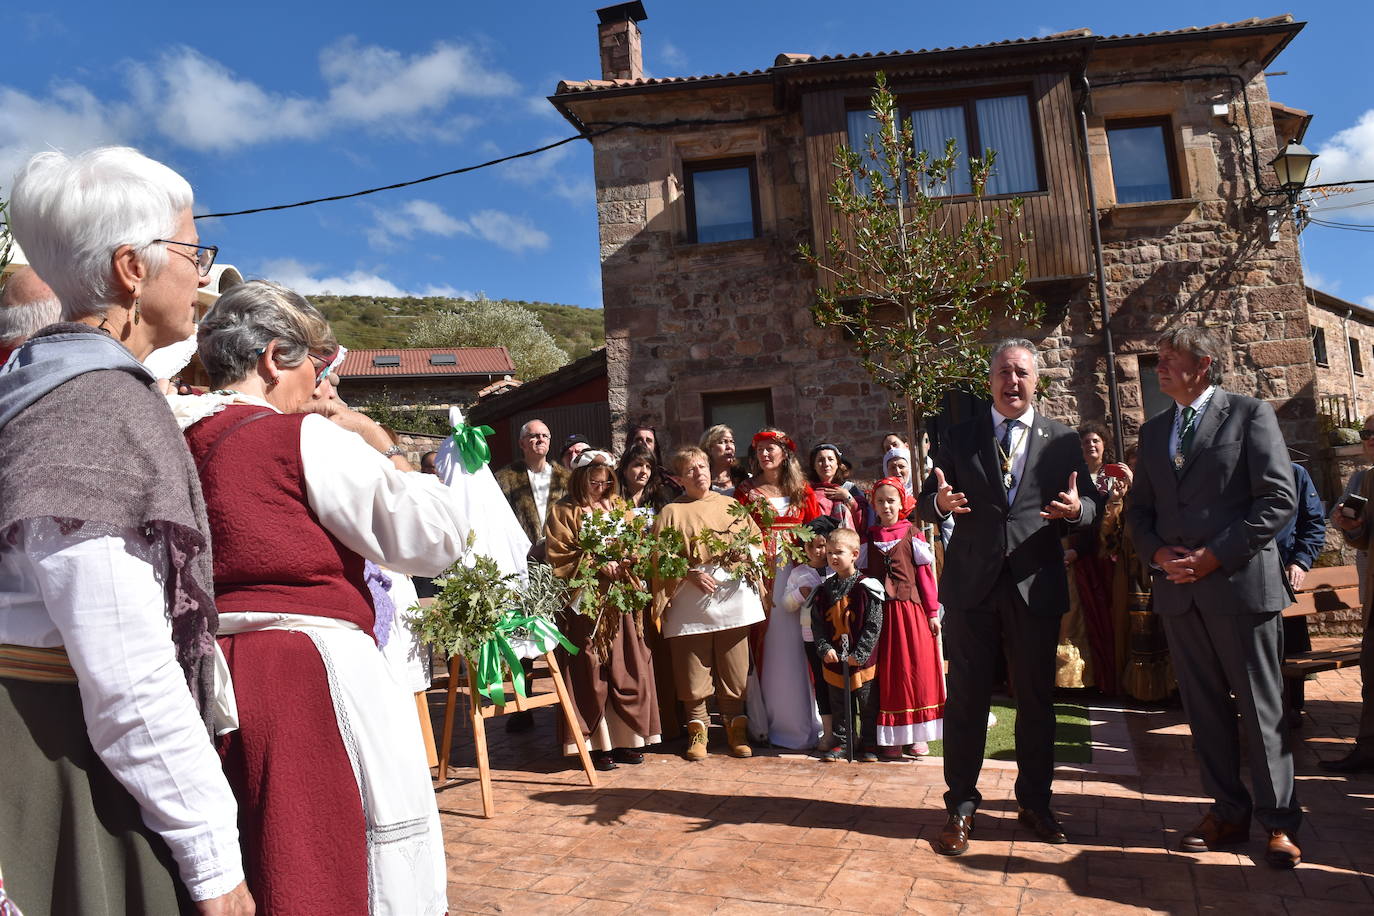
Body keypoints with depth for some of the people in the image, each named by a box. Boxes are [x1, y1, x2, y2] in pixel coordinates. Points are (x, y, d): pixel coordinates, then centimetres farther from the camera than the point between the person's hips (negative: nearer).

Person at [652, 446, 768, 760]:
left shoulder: (731, 506, 12)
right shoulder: (671, 512, 3)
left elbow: (756, 539, 17)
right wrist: (691, 573, -14)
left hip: (733, 601, 2)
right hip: (691, 605, -2)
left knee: (735, 672, 7)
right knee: (694, 672, 4)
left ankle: (736, 727, 20)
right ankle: (697, 729, 19)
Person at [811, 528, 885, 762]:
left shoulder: (866, 587, -10)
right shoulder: (825, 589, 4)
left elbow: (874, 625, -12)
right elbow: (817, 623, 5)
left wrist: (859, 653, -15)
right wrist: (824, 648, -8)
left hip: (862, 661, -4)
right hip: (833, 660, 4)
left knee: (868, 706, 8)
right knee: (840, 706, 14)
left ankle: (868, 745, 22)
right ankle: (843, 743, 26)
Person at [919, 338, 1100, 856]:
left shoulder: (1062, 440, 7)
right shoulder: (960, 438, 6)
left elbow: (1092, 505, 5)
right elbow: (925, 504, 4)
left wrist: (1076, 509, -19)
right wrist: (939, 502, -19)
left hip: (1036, 586, 1)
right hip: (972, 585, 0)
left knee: (1036, 699, 12)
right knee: (966, 697, 6)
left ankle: (1035, 803, 30)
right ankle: (961, 805, 19)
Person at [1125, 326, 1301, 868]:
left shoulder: (1250, 413, -2)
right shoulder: (1153, 430, 14)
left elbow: (1278, 498, -9)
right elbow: (1139, 508, 16)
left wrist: (1217, 555, -14)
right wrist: (1158, 553, -3)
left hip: (1241, 584, -5)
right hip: (1178, 590, 5)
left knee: (1261, 708, 4)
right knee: (1204, 708, 10)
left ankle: (1278, 821, 18)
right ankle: (1229, 812, 22)